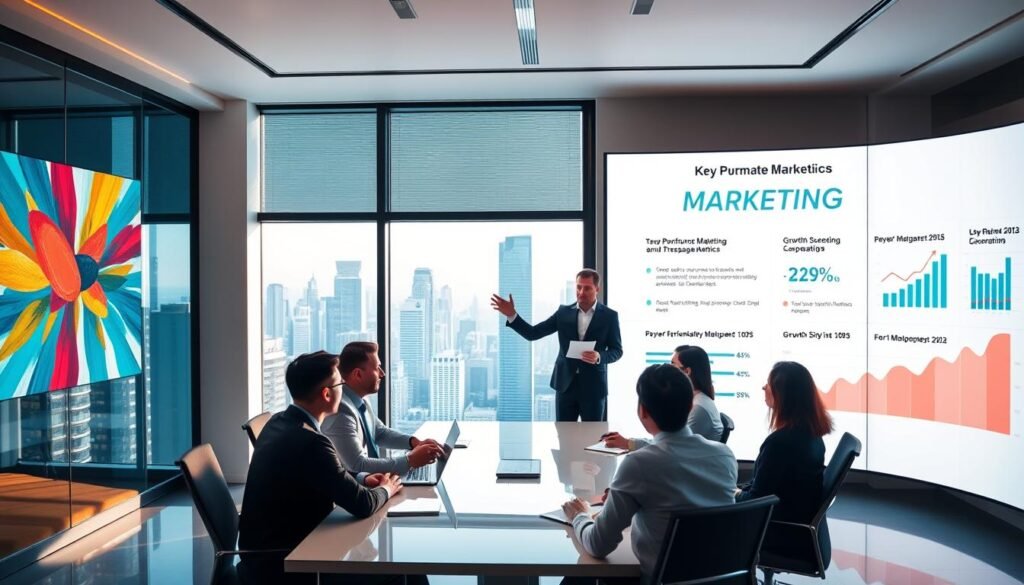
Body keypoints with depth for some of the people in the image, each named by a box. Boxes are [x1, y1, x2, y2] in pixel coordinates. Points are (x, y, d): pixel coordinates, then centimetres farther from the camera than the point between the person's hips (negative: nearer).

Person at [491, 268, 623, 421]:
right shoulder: (564, 312, 4)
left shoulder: (609, 316, -1)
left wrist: (599, 357, -21)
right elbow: (533, 334, 2)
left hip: (594, 386, -2)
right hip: (565, 384, 2)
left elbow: (617, 351, 0)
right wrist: (511, 315, -12)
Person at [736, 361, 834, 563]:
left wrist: (736, 495, 0)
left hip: (787, 535, -8)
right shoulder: (811, 432, -1)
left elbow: (756, 499, -19)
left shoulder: (780, 440, -28)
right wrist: (741, 490, 8)